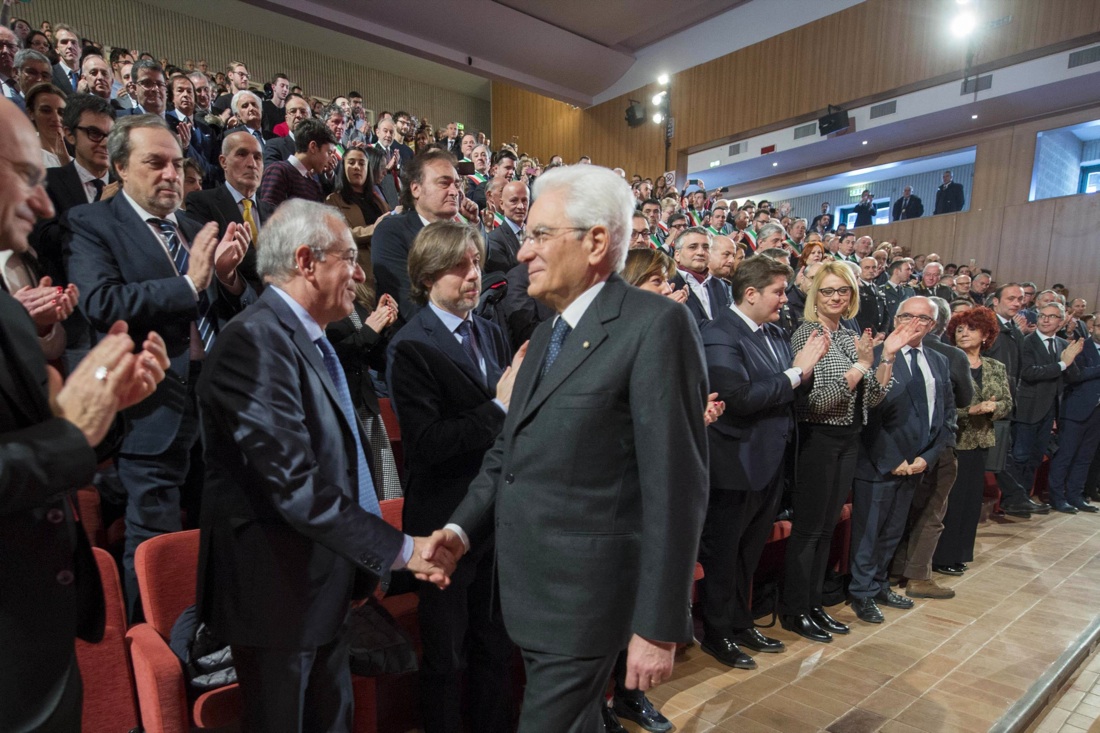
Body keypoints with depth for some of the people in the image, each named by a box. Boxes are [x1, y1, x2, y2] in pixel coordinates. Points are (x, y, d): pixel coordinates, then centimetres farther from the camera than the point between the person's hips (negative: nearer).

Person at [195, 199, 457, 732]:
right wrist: (400, 549, -21)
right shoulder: (257, 340, -22)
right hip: (278, 588, -8)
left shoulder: (309, 338, 8)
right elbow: (295, 487, -28)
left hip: (322, 585, 9)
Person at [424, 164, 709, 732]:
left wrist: (658, 626, -17)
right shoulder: (547, 332, 11)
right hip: (530, 588, 8)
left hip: (583, 595, -8)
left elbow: (675, 486, -19)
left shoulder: (655, 325, -17)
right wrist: (462, 526, -1)